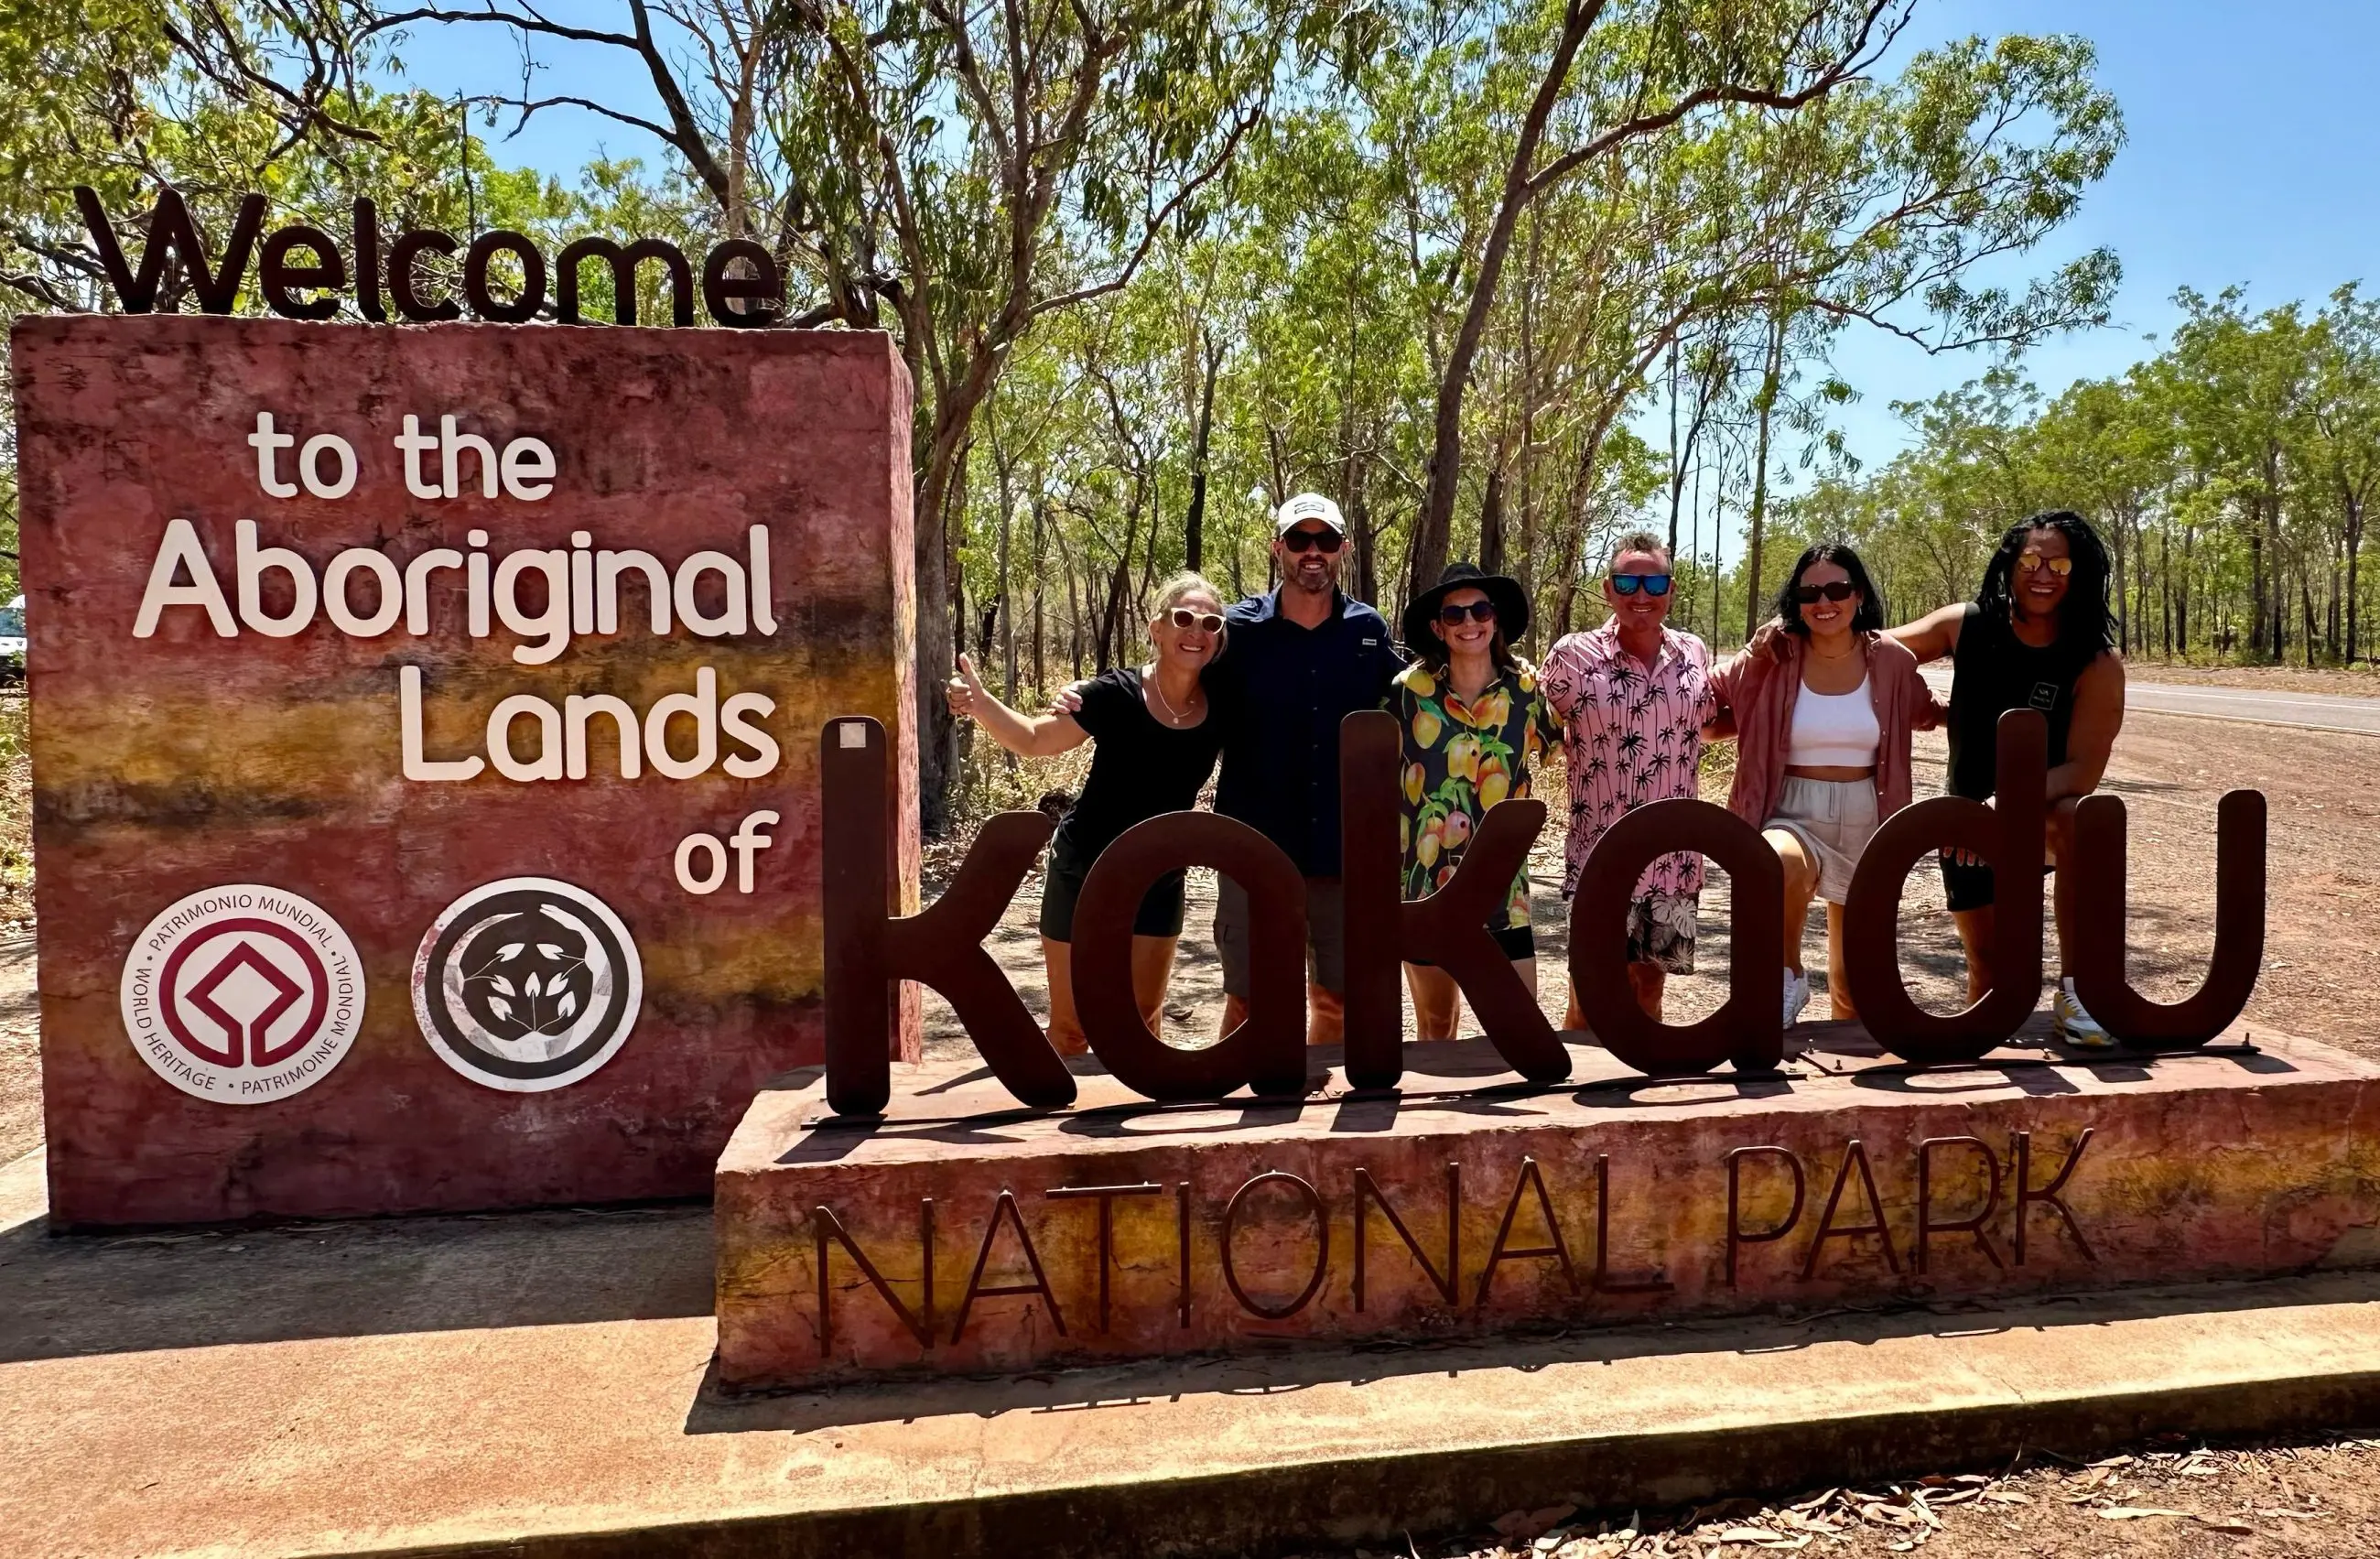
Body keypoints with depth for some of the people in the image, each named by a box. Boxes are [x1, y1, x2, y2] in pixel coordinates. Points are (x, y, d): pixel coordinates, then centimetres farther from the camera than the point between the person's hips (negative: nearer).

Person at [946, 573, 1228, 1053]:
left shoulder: (1219, 710, -11)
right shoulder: (1117, 694, -19)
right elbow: (1034, 739, -13)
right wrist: (980, 701, -29)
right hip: (1084, 874, -3)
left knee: (1140, 1022, 15)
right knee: (1071, 1026, 6)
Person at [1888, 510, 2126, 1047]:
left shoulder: (2097, 663, -16)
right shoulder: (1966, 626, -9)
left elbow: (2082, 770, -22)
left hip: (2045, 815, -2)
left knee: (2081, 816, -36)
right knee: (1988, 965, 2)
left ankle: (2076, 989, -25)